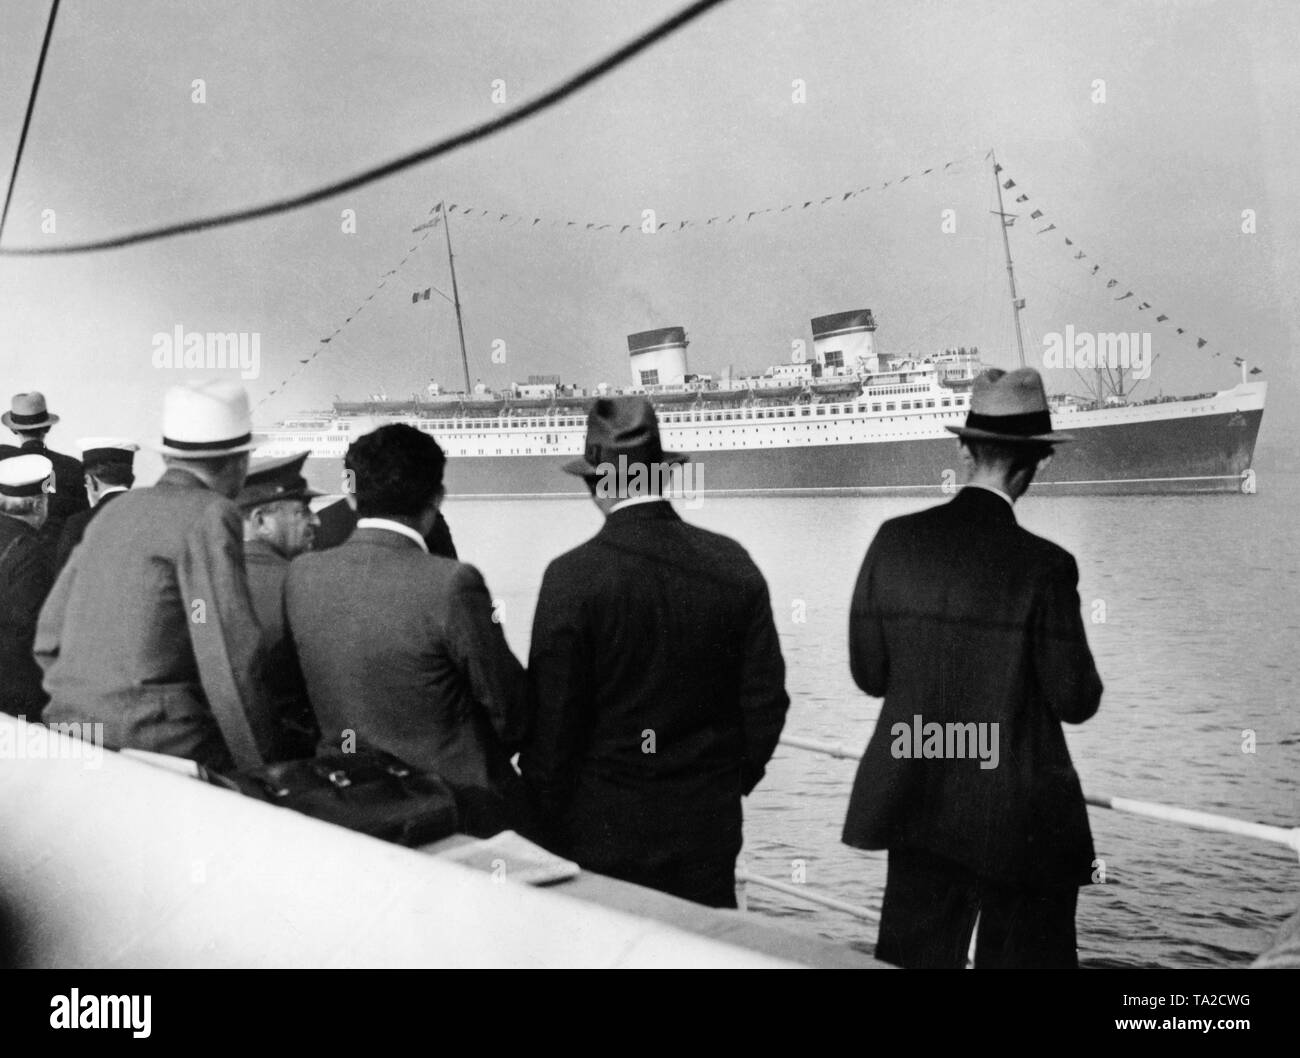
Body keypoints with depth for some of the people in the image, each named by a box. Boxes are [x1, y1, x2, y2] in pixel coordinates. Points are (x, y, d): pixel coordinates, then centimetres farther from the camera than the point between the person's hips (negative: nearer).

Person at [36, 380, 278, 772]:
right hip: (159, 744, -8)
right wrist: (257, 765, -8)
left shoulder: (116, 510, 14)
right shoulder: (209, 514, -8)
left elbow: (49, 639, 18)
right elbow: (229, 654, -14)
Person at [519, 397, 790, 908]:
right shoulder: (733, 564, -5)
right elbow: (766, 698, 1)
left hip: (601, 828, -3)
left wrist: (544, 817, 2)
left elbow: (551, 719, -11)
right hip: (709, 822, 3)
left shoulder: (571, 577, -14)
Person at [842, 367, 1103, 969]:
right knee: (1026, 953, 13)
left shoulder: (895, 540, -5)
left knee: (912, 955, 16)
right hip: (1022, 822, -4)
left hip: (915, 808, 4)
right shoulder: (1043, 566, -16)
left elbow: (868, 673, -1)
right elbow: (1076, 702, -10)